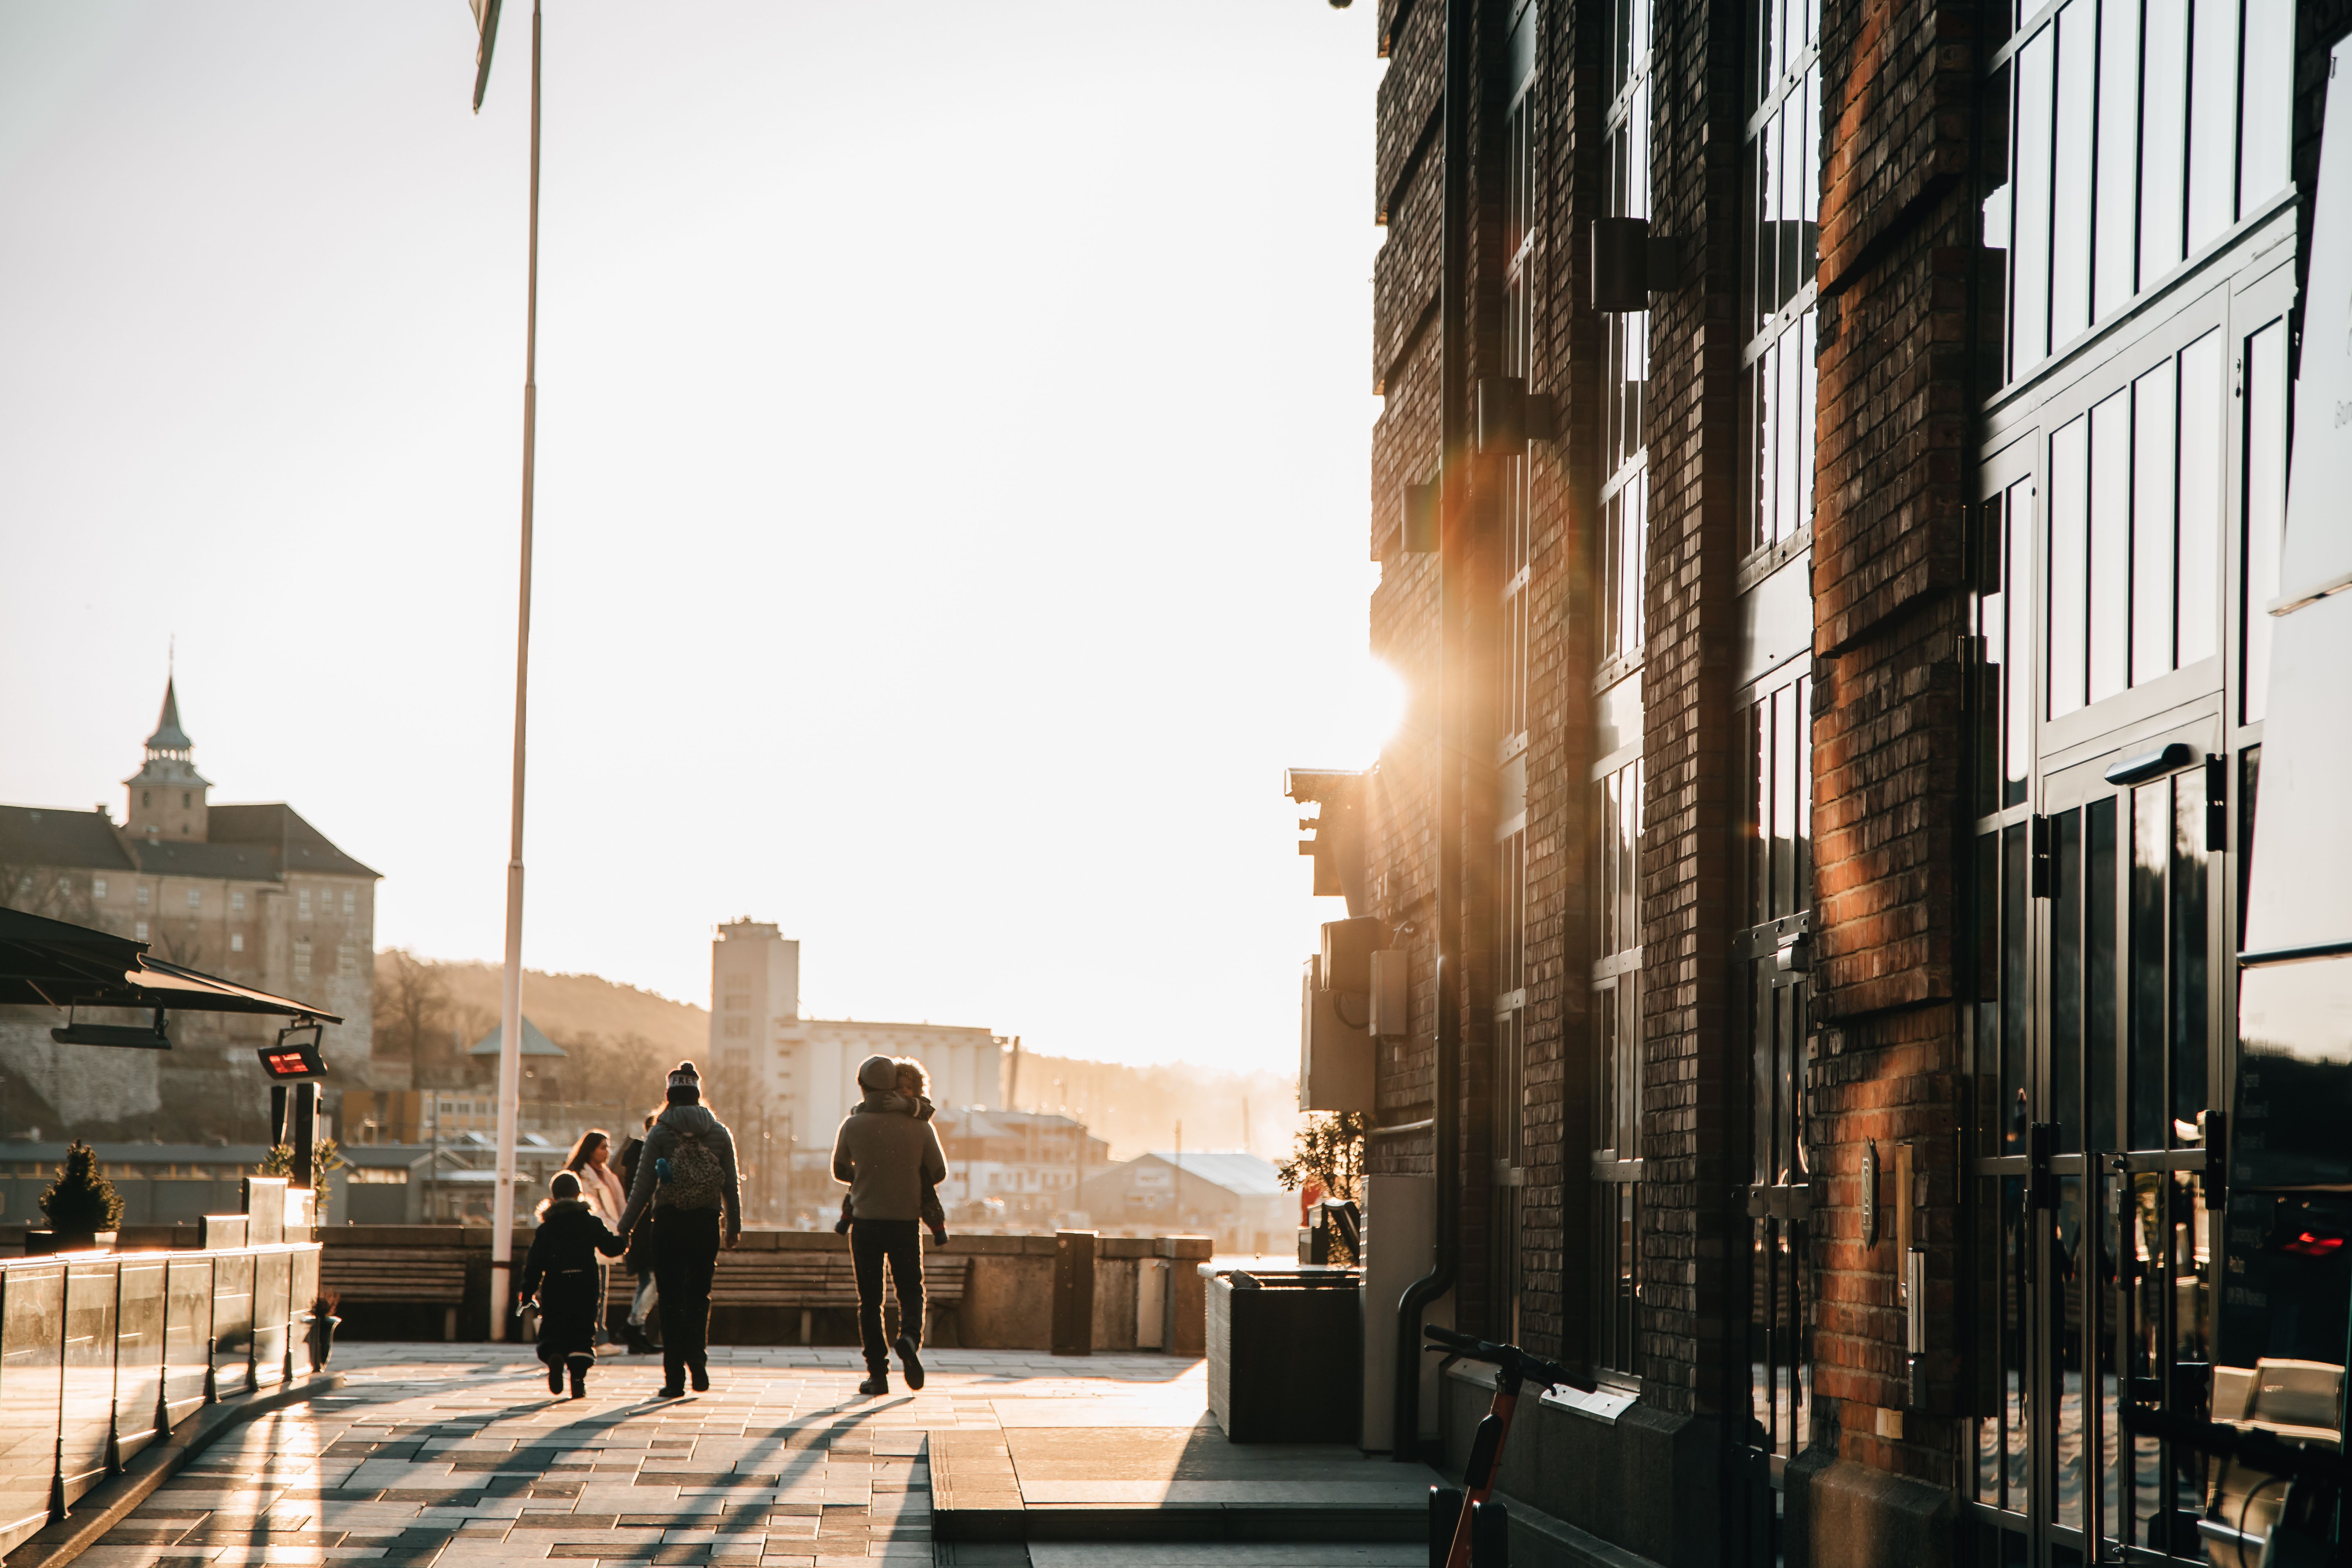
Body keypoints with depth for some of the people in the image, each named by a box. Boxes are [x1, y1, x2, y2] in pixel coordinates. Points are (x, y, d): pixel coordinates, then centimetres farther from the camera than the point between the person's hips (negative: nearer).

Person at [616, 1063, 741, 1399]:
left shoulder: (659, 1133, -2)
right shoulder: (720, 1133, 6)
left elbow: (643, 1185, -4)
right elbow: (731, 1186, 7)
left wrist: (626, 1227, 4)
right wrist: (734, 1227, 18)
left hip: (668, 1223, -2)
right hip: (707, 1223, 2)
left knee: (671, 1300, 4)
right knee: (699, 1295, 15)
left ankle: (675, 1378, 2)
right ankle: (697, 1356, -6)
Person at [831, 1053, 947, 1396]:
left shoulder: (853, 1125, -3)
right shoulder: (919, 1126, -2)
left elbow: (840, 1171, 10)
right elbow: (939, 1173, 7)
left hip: (866, 1222, 0)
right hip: (906, 1221, 0)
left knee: (870, 1300, 6)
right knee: (911, 1290, 13)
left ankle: (877, 1372, 2)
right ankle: (910, 1336, -18)